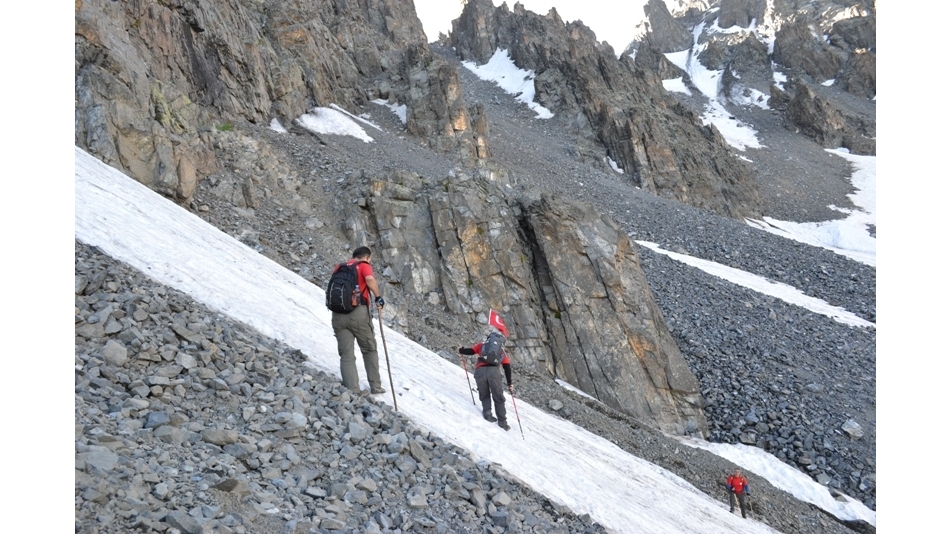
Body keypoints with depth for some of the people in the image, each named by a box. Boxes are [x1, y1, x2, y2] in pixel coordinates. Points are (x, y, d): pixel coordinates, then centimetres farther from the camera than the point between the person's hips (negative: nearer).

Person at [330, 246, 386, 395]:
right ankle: (375, 386, 18)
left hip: (338, 314, 4)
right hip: (358, 312, -4)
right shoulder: (363, 265, 4)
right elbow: (370, 279, -16)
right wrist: (379, 298, -7)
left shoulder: (339, 268, 21)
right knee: (370, 350, 15)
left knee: (346, 356, 4)